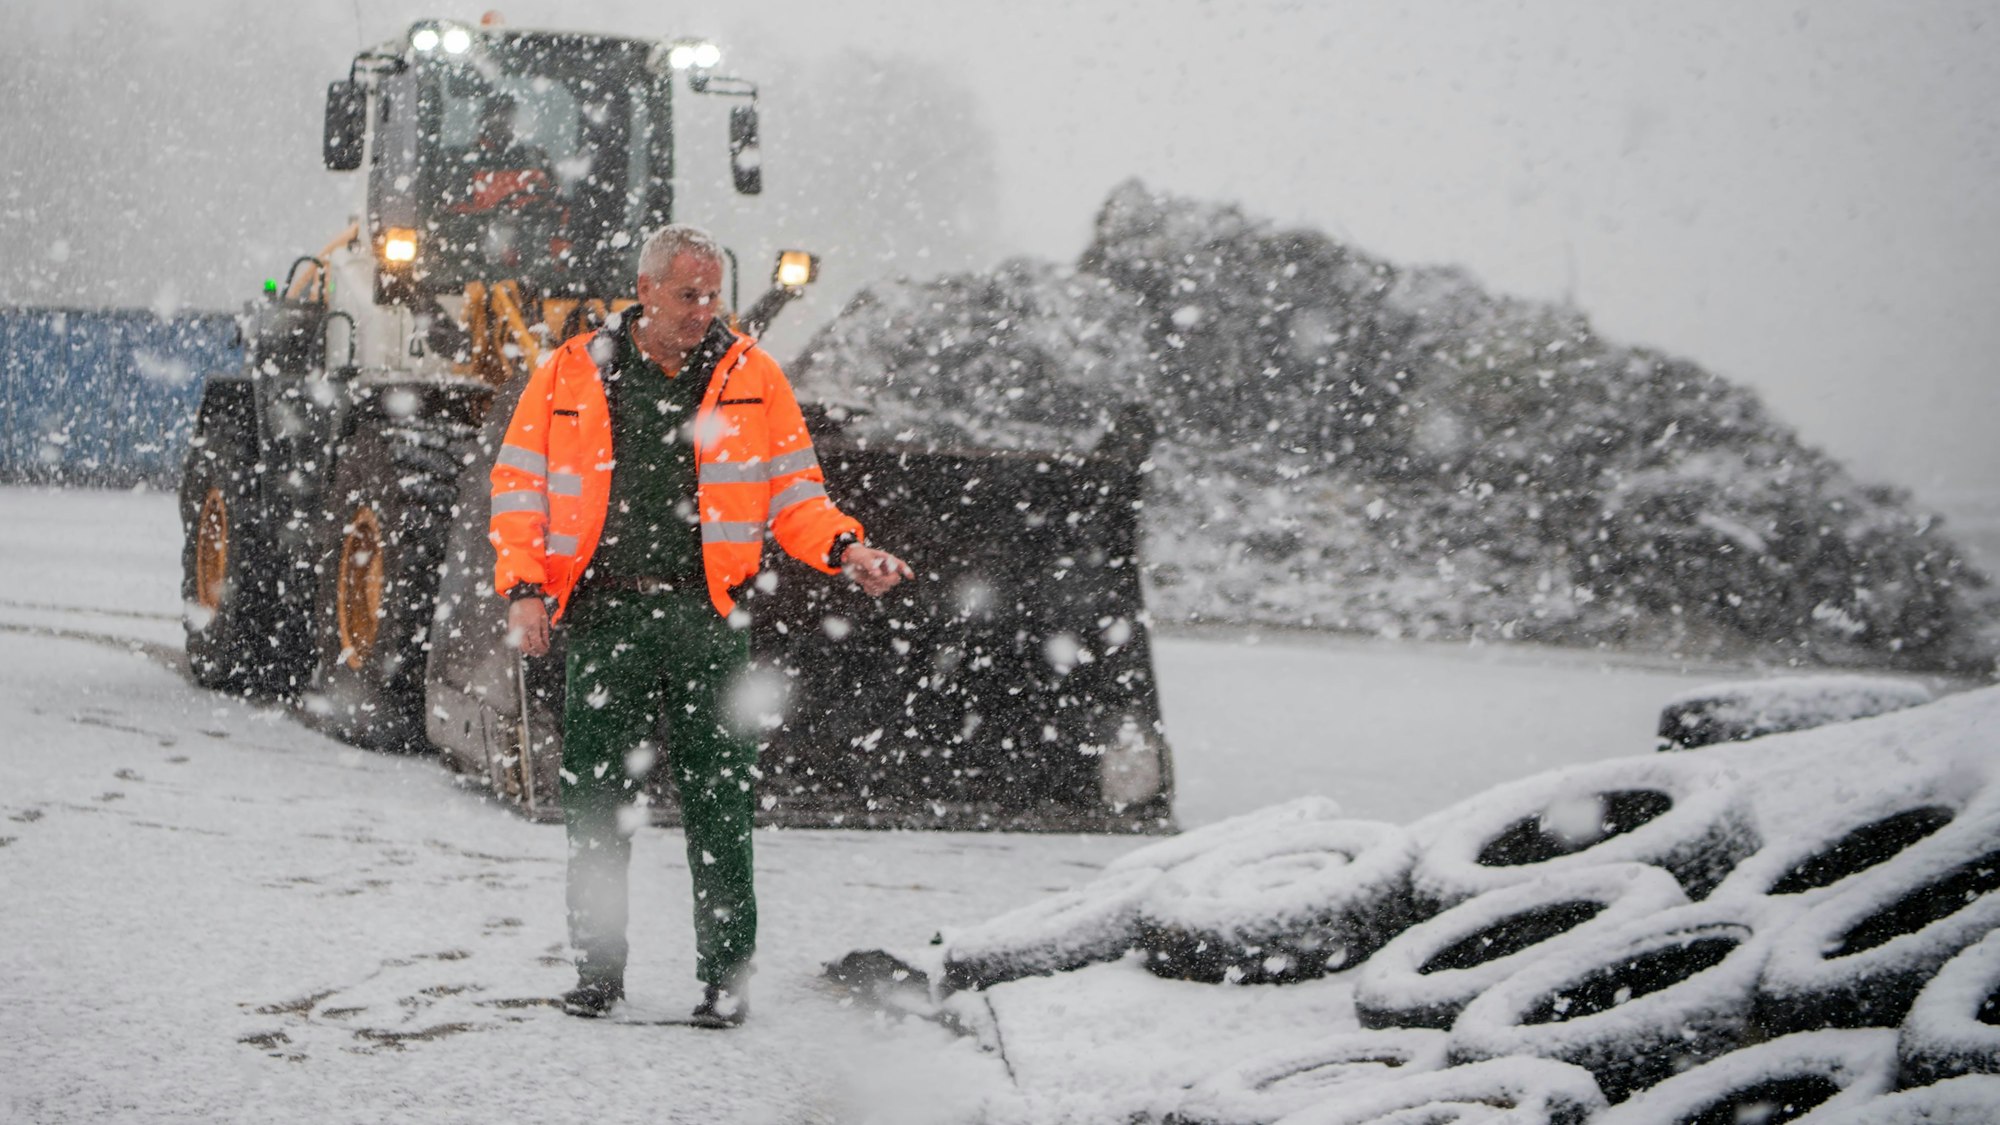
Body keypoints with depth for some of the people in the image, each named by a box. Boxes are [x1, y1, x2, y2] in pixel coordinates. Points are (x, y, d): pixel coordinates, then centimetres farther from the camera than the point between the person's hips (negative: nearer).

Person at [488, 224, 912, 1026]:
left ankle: (726, 975, 5)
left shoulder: (750, 376, 7)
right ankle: (597, 967, 14)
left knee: (717, 798, -2)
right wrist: (524, 587, -4)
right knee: (596, 795, 2)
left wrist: (844, 549, -8)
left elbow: (793, 492, 10)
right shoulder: (571, 377, 6)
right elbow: (518, 486, 9)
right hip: (605, 615, 1)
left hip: (705, 615, 0)